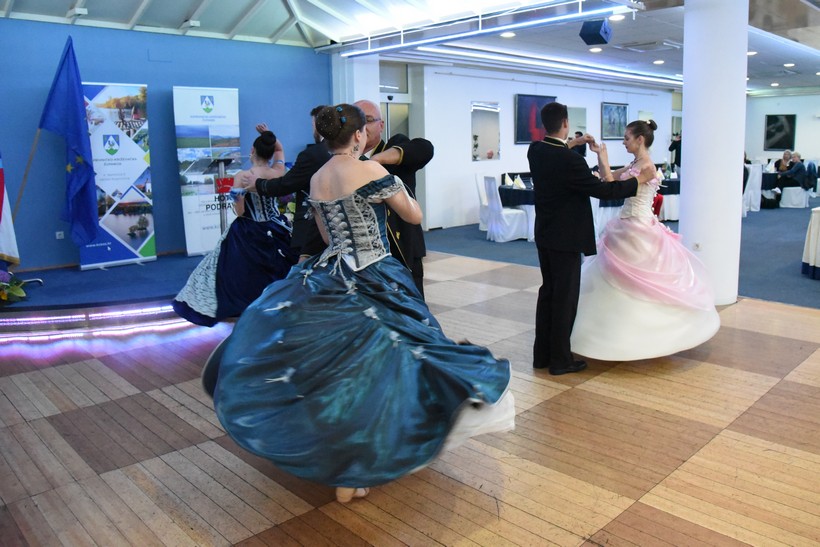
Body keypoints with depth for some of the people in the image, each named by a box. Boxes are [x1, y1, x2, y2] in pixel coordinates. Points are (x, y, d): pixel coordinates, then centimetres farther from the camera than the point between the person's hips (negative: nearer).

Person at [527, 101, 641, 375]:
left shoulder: (535, 151, 0)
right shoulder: (570, 160, -23)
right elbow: (603, 191, -17)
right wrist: (638, 180, -5)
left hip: (544, 234, 8)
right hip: (566, 237, -8)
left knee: (547, 292, 16)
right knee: (565, 298, 2)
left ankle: (542, 354, 23)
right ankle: (560, 359, 12)